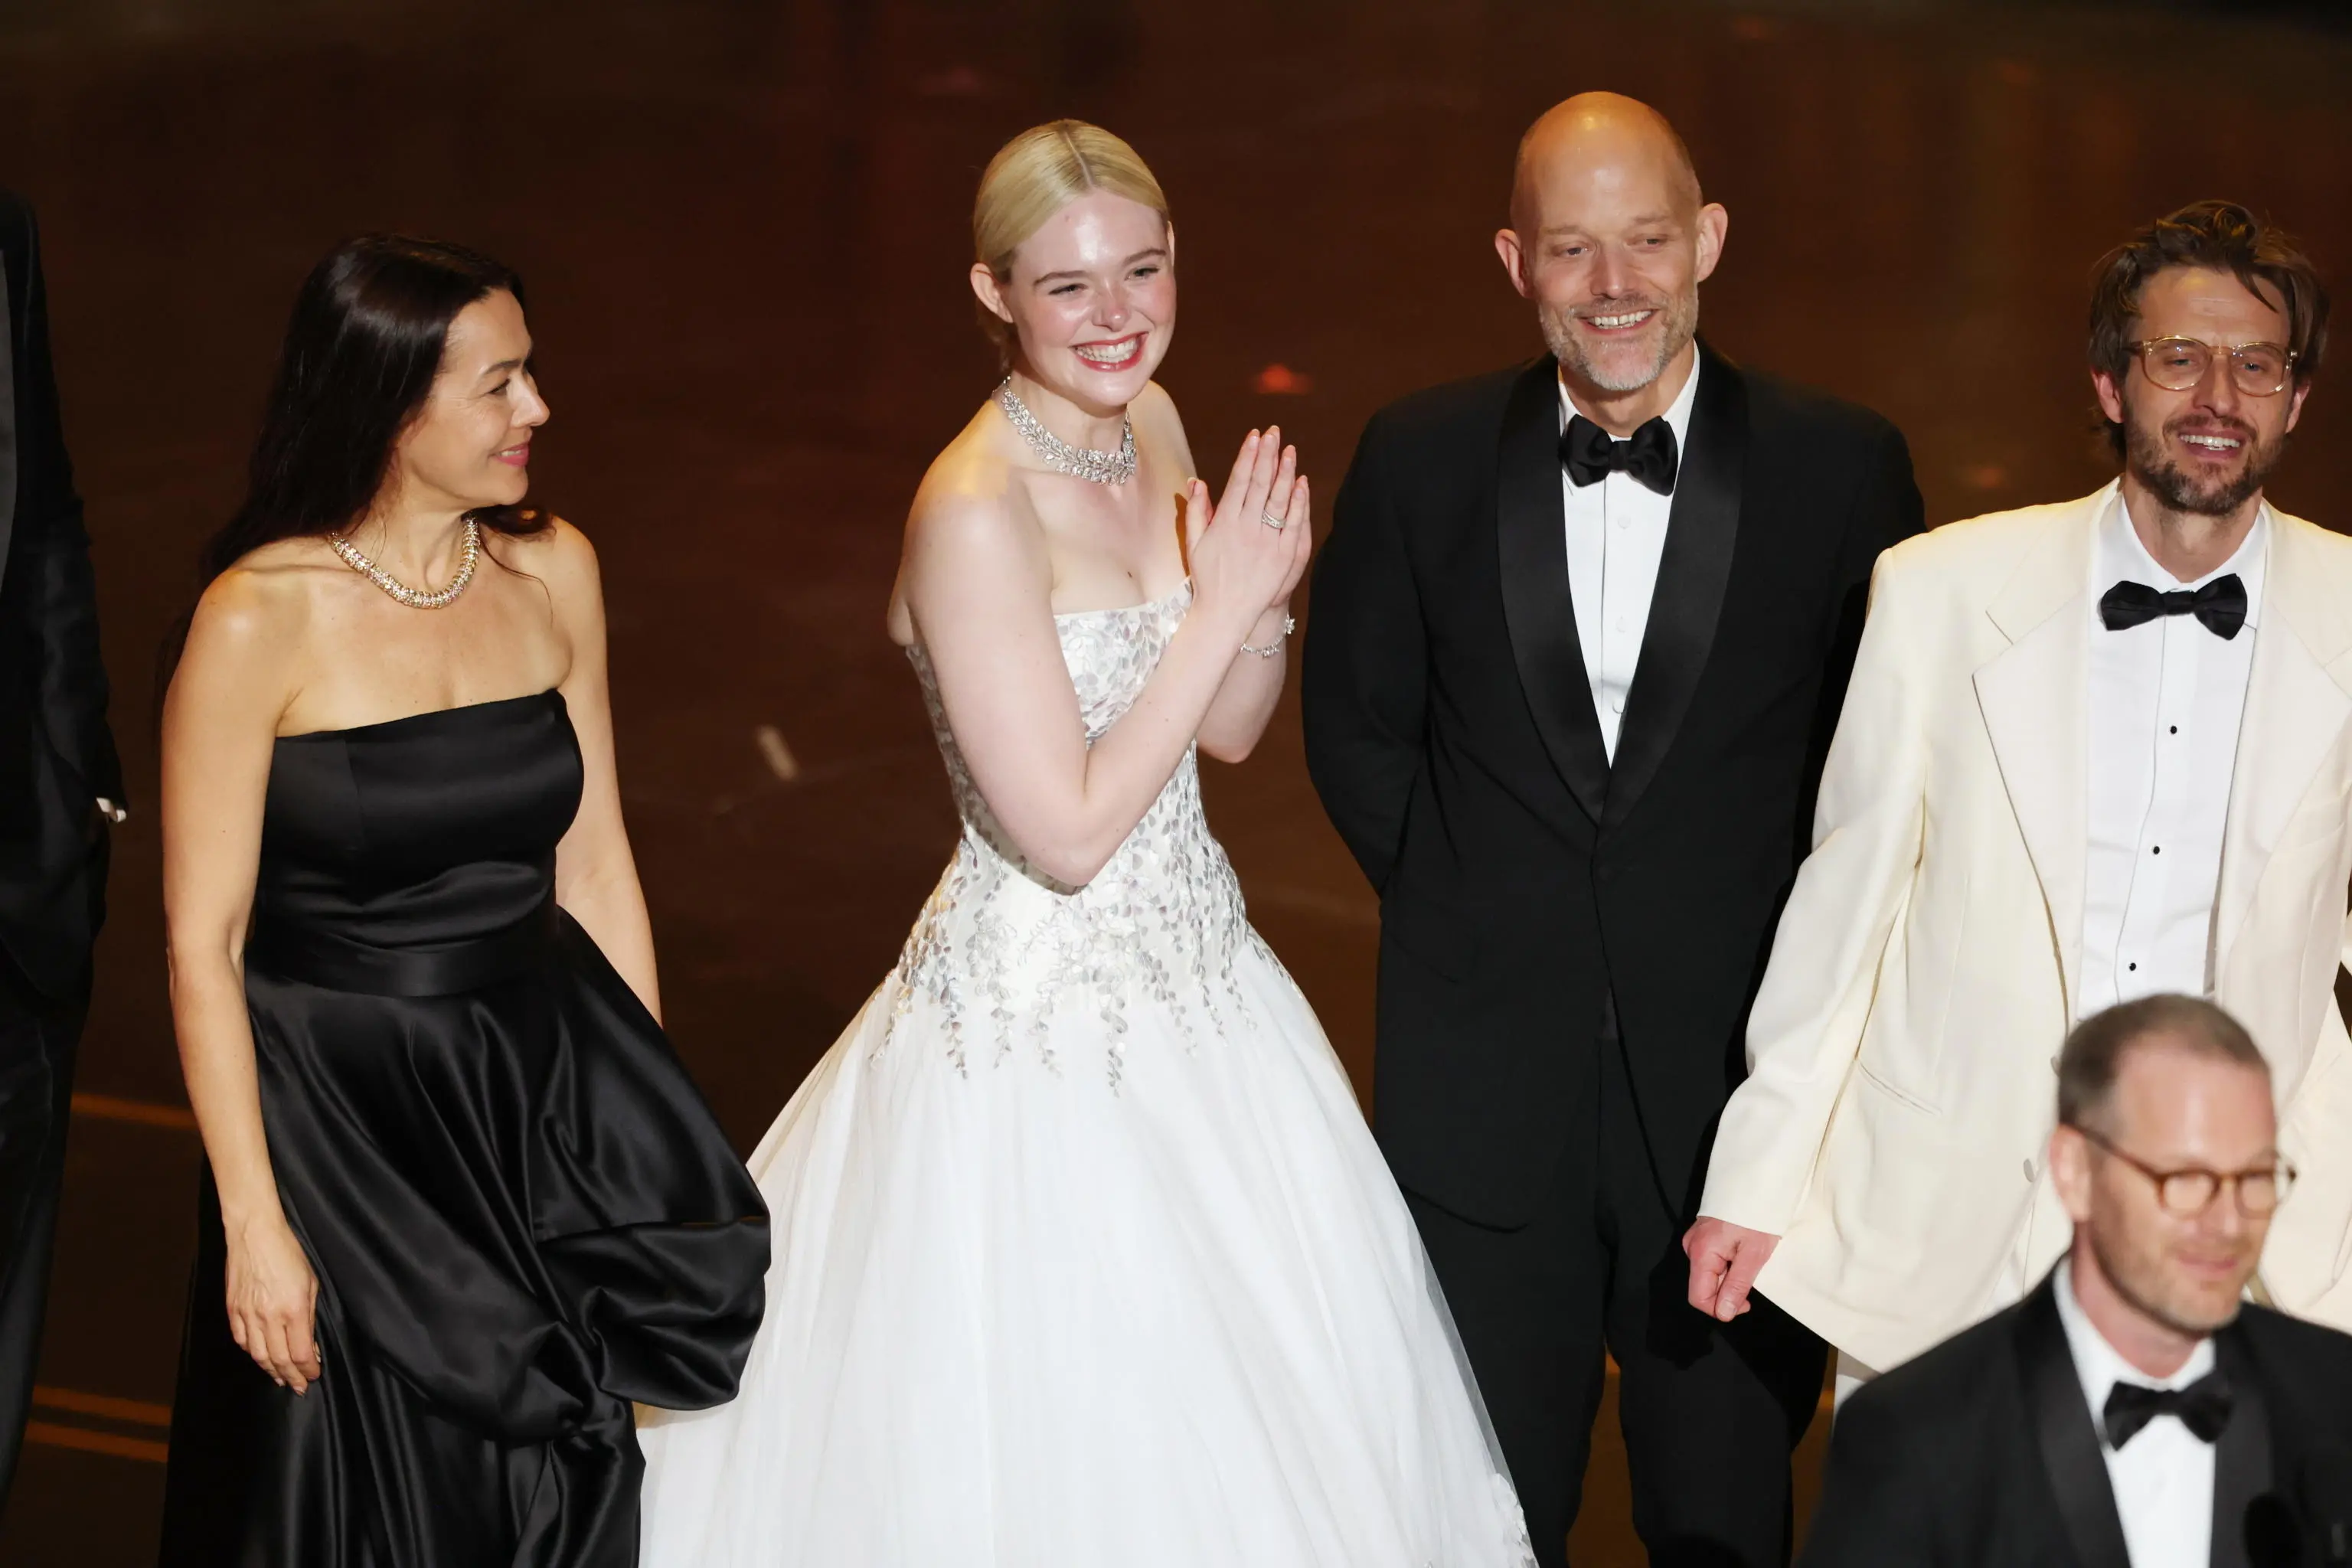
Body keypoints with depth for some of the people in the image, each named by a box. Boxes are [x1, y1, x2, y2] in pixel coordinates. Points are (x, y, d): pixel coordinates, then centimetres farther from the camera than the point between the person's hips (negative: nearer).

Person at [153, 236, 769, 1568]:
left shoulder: (552, 572, 1)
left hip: (545, 1086, 4)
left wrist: (650, 1125, 6)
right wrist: (254, 1222, -15)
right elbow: (203, 946, -12)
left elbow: (594, 864, 8)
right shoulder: (260, 620, -15)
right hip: (339, 1103, -4)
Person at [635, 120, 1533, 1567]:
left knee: (1270, 1392, 19)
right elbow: (1067, 834, -24)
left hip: (1194, 984, 8)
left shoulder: (1151, 429, 2)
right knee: (1063, 1441, 4)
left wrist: (1267, 596, -10)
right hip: (1042, 1015, -8)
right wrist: (1216, 613, -20)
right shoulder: (976, 512, -23)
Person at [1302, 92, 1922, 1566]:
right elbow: (1357, 728, 10)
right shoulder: (1423, 460, -1)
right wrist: (1467, 912, 4)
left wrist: (1801, 971, -1)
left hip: (1738, 1092, -1)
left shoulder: (1842, 468, -5)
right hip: (1486, 1098, 1)